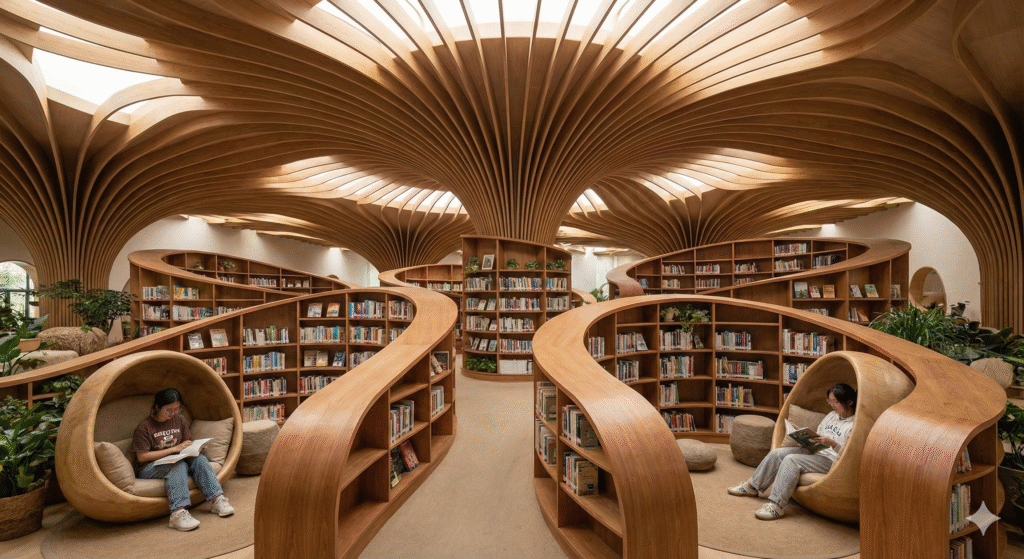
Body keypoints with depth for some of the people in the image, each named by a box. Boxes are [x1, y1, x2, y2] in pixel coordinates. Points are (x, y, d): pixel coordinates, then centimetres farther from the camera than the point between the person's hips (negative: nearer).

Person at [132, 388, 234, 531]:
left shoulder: (179, 420, 11)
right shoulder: (144, 426, -6)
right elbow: (142, 456, -11)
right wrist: (174, 449, -17)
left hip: (177, 462, 4)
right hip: (151, 468, -4)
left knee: (199, 458, -28)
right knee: (177, 465, -36)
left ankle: (217, 499, -34)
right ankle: (178, 512, -50)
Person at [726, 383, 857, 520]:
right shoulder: (831, 415, 18)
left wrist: (832, 443, -28)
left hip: (831, 461, -8)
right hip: (815, 452, 8)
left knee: (791, 460, -30)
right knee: (776, 453, -10)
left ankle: (776, 505, -30)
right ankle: (752, 486, 1)